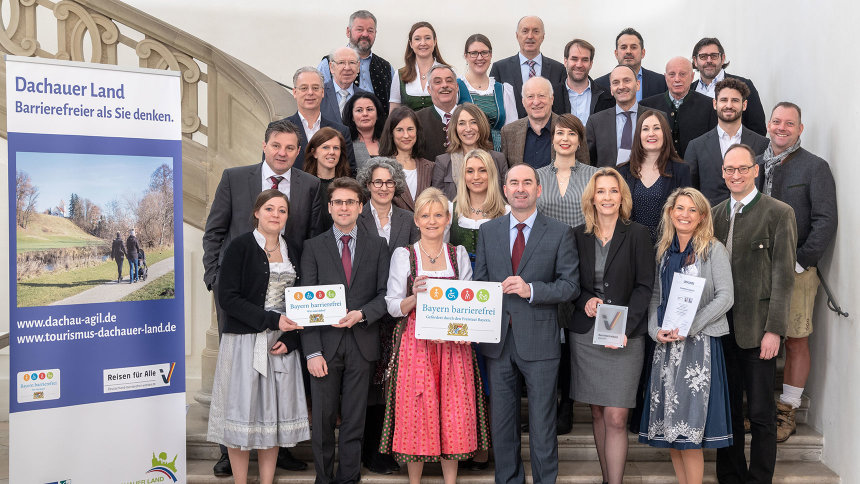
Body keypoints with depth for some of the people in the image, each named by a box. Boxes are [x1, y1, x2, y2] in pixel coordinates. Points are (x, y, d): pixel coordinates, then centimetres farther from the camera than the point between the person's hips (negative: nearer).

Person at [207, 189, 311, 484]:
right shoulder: (241, 247, -4)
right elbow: (228, 298, -12)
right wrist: (271, 319, -18)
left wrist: (289, 340, -4)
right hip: (245, 342, -5)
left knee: (274, 414, 7)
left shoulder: (291, 251, 11)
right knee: (242, 411, 0)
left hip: (282, 344, 5)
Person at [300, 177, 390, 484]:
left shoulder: (377, 245, 7)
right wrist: (312, 351, -9)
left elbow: (385, 294, 4)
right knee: (323, 418, 5)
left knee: (354, 419, 7)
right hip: (326, 343, 0)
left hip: (361, 343, 1)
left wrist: (361, 314, -15)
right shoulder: (314, 247, 4)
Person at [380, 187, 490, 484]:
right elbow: (393, 307, 0)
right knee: (417, 414, -1)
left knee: (454, 413, 1)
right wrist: (415, 297, -19)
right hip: (416, 344, -2)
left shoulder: (459, 254, 10)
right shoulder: (403, 255, 3)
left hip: (453, 344, 2)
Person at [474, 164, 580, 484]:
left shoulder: (560, 233, 0)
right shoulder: (487, 231, 9)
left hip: (539, 340, -3)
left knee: (542, 424, 6)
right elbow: (479, 281, 8)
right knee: (502, 421, 14)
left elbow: (570, 286, -5)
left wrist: (531, 289, -20)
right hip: (497, 339, 3)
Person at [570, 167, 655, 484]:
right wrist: (585, 301, -9)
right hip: (586, 333, 3)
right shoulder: (578, 236, 8)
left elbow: (644, 286, -3)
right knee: (597, 414, 10)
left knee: (616, 418, -7)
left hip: (625, 336, -3)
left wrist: (625, 327, -13)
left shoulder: (637, 235, 0)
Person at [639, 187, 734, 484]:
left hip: (698, 343, -5)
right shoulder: (664, 250, 12)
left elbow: (725, 297, -9)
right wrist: (655, 329, -4)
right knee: (667, 424, 7)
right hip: (665, 344, 5)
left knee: (689, 426, -6)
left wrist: (688, 327, -16)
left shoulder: (713, 250, -3)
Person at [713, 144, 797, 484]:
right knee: (727, 408, 13)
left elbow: (783, 276, -8)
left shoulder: (778, 213, -4)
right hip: (721, 327, 5)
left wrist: (774, 330, -13)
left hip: (756, 328, -5)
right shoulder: (716, 213, 12)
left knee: (761, 414, 3)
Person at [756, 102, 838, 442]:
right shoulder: (754, 165, 12)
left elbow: (826, 221, -8)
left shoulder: (815, 168, -1)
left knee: (796, 340, 1)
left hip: (795, 270, -4)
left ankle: (787, 411, 12)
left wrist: (798, 262, -13)